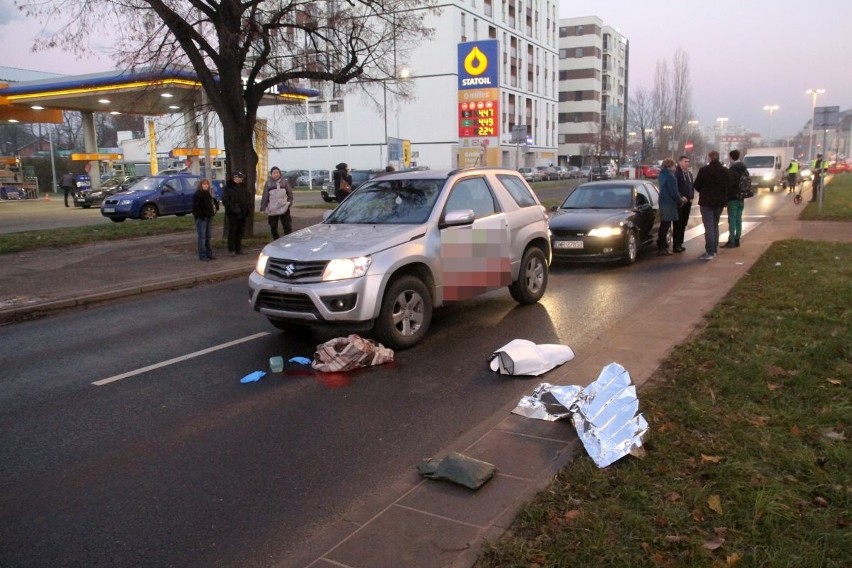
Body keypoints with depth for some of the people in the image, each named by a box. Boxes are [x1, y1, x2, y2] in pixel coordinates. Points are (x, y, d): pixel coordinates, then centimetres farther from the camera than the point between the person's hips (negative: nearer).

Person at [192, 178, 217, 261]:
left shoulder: (209, 194, 15)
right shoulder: (197, 194, -10)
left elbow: (213, 202, 29)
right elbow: (195, 207, -16)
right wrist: (199, 215, -21)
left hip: (209, 217, 8)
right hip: (201, 218, -8)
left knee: (208, 237, 13)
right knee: (202, 237, -7)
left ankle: (209, 254, 19)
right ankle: (202, 255, -5)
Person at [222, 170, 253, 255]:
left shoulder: (244, 187, 12)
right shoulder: (229, 187, -5)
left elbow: (250, 198, 13)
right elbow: (225, 200, -10)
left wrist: (249, 209, -1)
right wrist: (233, 208, -19)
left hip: (243, 213, 6)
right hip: (233, 214, -5)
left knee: (240, 232, 11)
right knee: (232, 232, -3)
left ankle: (238, 249, 19)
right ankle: (231, 250, 2)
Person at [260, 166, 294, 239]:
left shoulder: (284, 182, 3)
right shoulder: (268, 183, 0)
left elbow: (290, 193, 12)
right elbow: (265, 197, 0)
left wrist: (289, 202, -2)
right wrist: (263, 208, -2)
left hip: (284, 208, 0)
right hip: (272, 209, 0)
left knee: (287, 226, 1)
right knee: (273, 227, 8)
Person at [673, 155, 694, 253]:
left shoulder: (689, 174, 17)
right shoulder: (676, 173, -10)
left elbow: (692, 186, 21)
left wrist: (692, 197, 7)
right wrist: (681, 197, -18)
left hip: (688, 202, 8)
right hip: (679, 202, -8)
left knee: (684, 223, 9)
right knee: (678, 224, -7)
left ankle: (680, 243, 15)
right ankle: (676, 245, -5)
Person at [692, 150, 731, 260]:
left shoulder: (704, 170, -13)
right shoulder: (726, 171, 4)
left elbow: (696, 186, -7)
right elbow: (729, 185, 6)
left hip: (706, 201, -5)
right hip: (720, 201, 5)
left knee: (709, 227, -6)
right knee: (715, 225, 18)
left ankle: (709, 252, -11)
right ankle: (714, 250, 22)